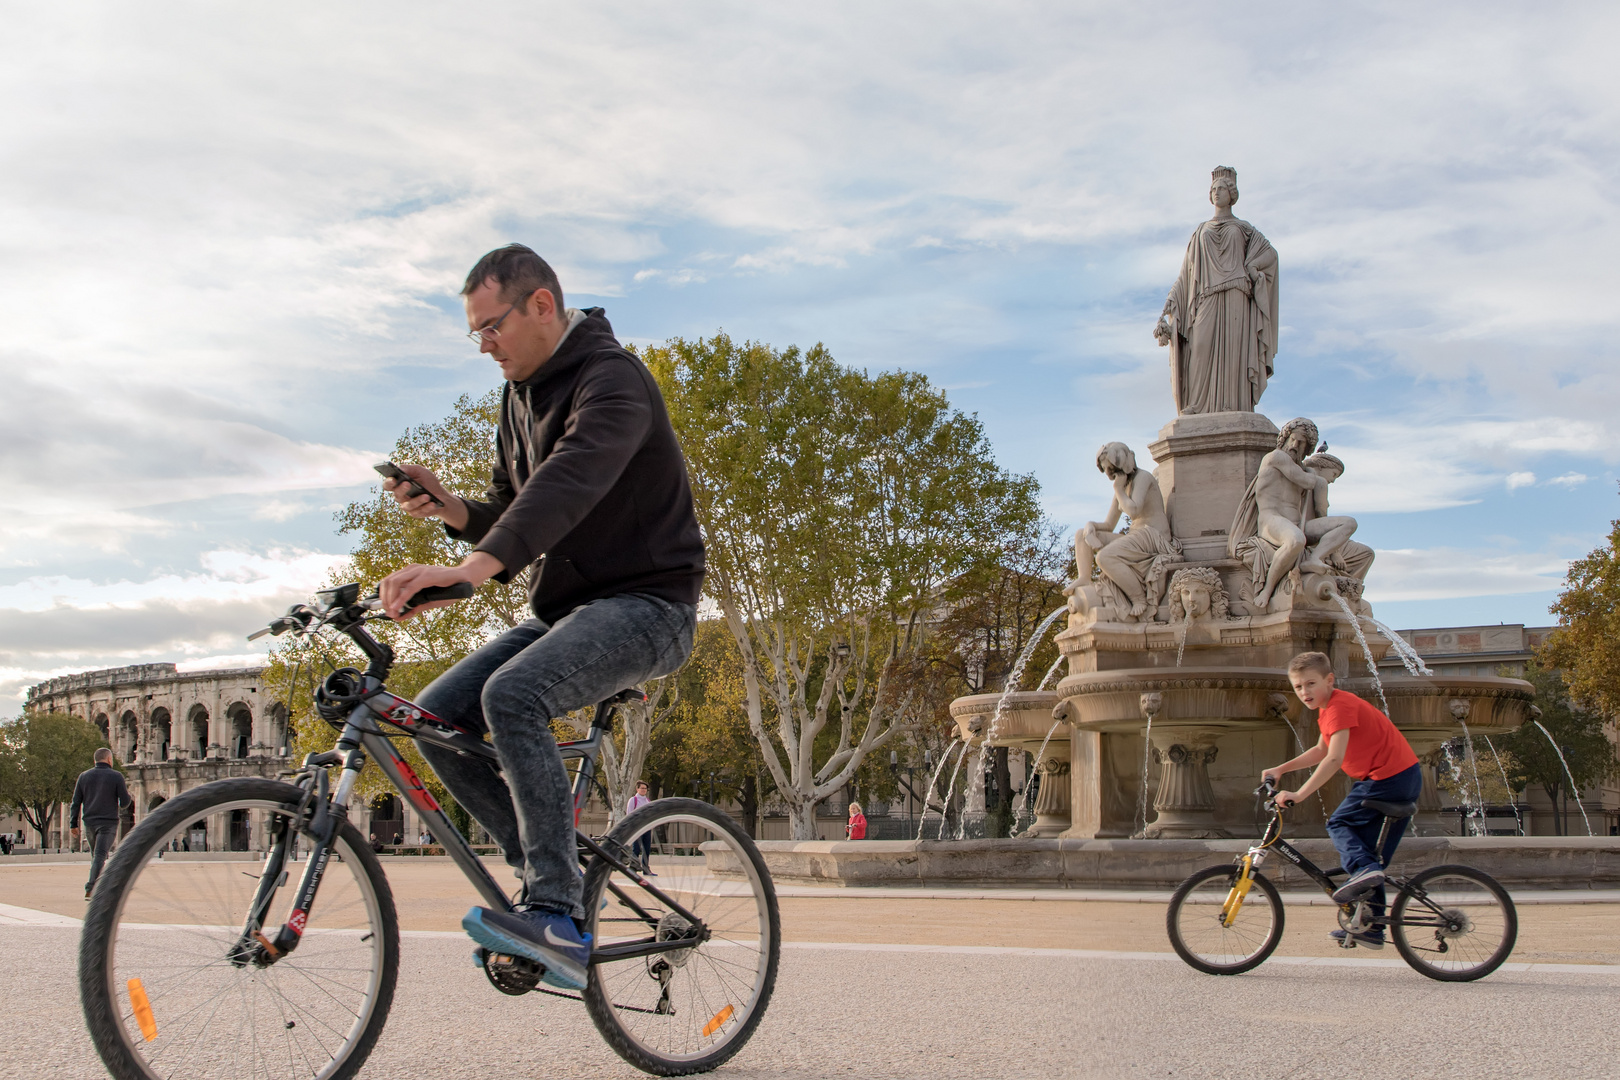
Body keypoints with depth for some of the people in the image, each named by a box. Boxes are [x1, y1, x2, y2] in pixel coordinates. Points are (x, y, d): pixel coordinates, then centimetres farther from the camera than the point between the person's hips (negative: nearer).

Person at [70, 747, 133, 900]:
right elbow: (125, 802, -5)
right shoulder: (116, 776, -4)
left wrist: (73, 824, 8)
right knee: (100, 856, -8)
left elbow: (76, 802, 5)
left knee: (96, 856, 18)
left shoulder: (84, 776, 7)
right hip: (108, 823, -4)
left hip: (89, 822, 4)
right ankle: (91, 889, -21)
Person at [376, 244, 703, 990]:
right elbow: (510, 517, 19)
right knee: (437, 716, -5)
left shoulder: (612, 378, -15)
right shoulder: (520, 395, 14)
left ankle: (559, 919, -29)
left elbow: (569, 483, -35)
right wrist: (449, 509, -4)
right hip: (562, 609, 9)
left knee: (513, 696, -33)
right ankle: (549, 867, 5)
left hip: (643, 602, -9)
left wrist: (469, 570, -49)